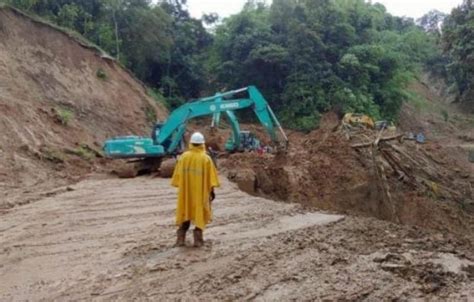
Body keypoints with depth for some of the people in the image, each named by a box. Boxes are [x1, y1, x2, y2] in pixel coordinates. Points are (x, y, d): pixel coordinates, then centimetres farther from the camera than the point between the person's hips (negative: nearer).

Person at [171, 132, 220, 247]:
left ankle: (181, 239, 14)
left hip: (185, 191, 2)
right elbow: (211, 176, -8)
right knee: (199, 213, 7)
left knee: (184, 213, 14)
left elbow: (178, 174, 2)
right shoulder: (206, 158, -10)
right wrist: (212, 191, 1)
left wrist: (179, 186, 14)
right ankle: (198, 239, 5)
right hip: (201, 191, -2)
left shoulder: (184, 156, -4)